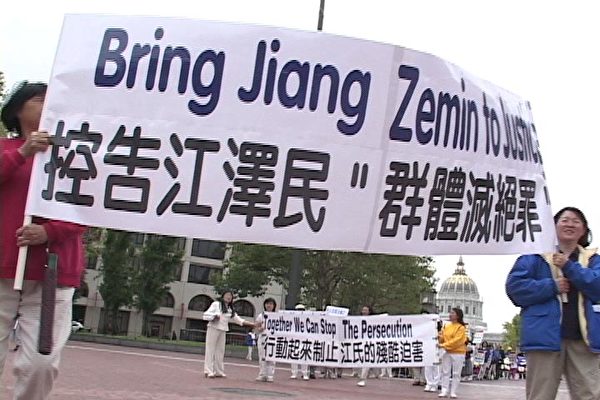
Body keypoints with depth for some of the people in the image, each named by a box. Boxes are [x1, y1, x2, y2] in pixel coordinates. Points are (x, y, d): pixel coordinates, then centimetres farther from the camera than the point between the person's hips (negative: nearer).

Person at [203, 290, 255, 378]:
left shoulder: (230, 309, 16)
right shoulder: (216, 304, -1)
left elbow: (237, 319, 12)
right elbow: (206, 315, -5)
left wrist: (251, 324, 4)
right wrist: (214, 316, -21)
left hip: (223, 331, 6)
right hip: (213, 328, -6)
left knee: (220, 351, 6)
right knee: (210, 350, -5)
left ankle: (218, 371, 10)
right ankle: (208, 371, -7)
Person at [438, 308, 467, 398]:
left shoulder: (461, 328, -7)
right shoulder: (446, 326, 11)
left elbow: (456, 341, -17)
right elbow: (443, 340, 16)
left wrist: (443, 345, -20)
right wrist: (440, 337, -8)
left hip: (458, 353, -5)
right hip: (447, 352, 5)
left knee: (456, 373, -1)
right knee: (445, 372, 2)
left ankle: (453, 392, 3)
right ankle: (444, 391, 4)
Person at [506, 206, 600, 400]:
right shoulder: (536, 256, 10)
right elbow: (514, 286, -1)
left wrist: (569, 267, -10)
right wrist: (551, 286, -8)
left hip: (584, 339, 2)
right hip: (546, 336, -2)